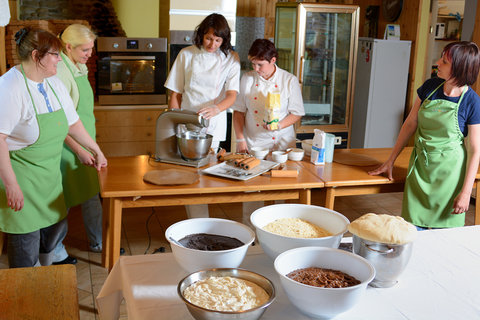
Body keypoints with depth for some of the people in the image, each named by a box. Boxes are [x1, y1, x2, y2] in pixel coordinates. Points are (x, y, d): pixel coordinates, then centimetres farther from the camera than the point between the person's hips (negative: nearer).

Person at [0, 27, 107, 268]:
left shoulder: (54, 84, 6)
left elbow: (72, 123, 17)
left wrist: (97, 151, 21)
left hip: (49, 175, 8)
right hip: (20, 177, -8)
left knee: (56, 228, 17)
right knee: (27, 242, -1)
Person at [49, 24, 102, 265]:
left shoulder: (80, 67, 9)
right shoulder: (60, 71, -20)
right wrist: (79, 150, -20)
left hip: (85, 145, 9)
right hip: (68, 146, -9)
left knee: (91, 194, 18)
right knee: (63, 200, 5)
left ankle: (98, 242, 34)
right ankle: (55, 253, 22)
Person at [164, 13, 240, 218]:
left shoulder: (230, 59, 2)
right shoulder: (186, 55, 4)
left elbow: (232, 95, -7)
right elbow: (176, 94, 7)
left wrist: (216, 108, -28)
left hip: (213, 126, 0)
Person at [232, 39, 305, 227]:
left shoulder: (289, 81, -1)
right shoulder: (247, 79, 4)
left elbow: (296, 114, 1)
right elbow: (239, 111, 8)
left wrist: (279, 125, -17)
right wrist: (240, 139, -1)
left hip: (281, 143, -1)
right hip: (252, 144, 1)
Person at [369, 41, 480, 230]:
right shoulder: (430, 87, 0)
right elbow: (410, 124, 7)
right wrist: (391, 161, 9)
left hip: (448, 171, -4)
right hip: (420, 165, 4)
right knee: (413, 229, 7)